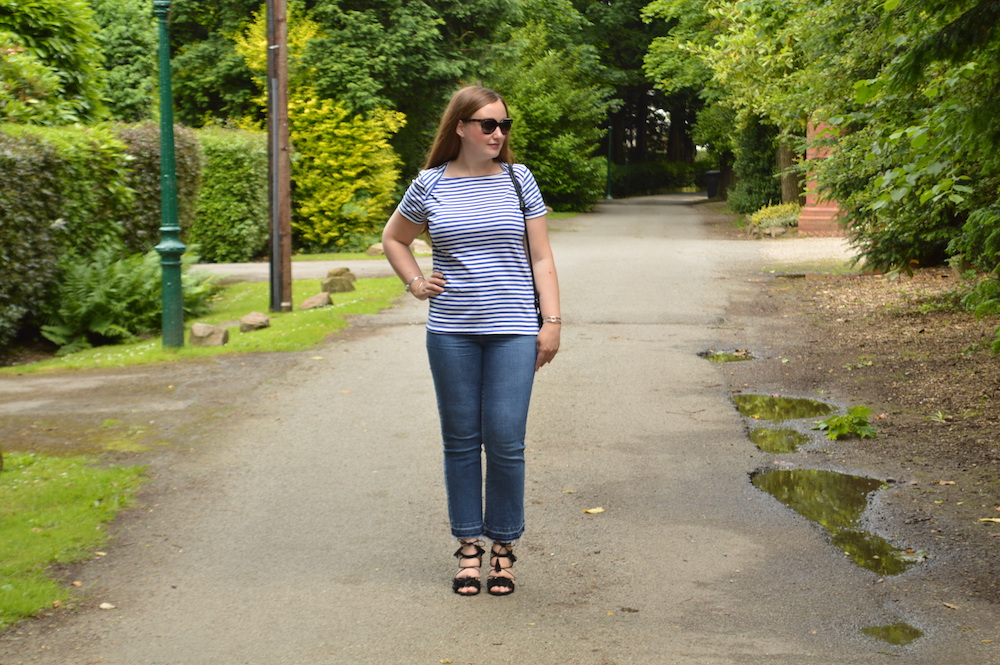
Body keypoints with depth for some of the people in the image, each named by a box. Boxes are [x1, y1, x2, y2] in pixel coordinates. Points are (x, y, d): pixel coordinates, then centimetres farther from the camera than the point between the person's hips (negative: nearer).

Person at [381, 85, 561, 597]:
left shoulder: (518, 180, 5)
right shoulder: (430, 185, 4)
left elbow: (541, 257, 7)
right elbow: (393, 238, 21)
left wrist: (551, 321, 0)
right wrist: (415, 283, 6)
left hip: (512, 329, -1)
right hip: (451, 330, 1)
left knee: (505, 440, -3)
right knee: (461, 440, 6)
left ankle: (503, 546, 12)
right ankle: (468, 546, 18)